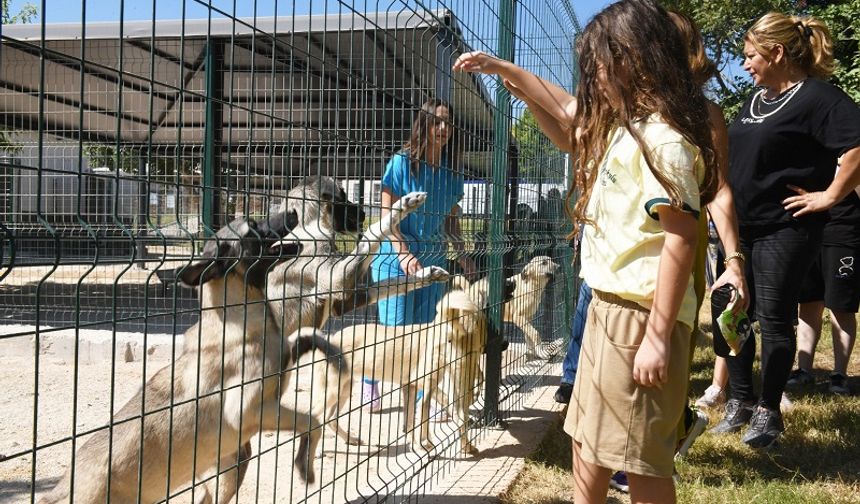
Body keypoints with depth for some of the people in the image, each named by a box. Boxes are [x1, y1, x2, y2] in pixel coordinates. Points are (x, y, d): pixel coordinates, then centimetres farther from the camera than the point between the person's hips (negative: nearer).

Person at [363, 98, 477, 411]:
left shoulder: (451, 173, 7)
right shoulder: (402, 163, -7)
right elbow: (387, 215, -9)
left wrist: (463, 255, 2)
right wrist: (404, 254, -21)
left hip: (434, 260, 4)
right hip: (397, 259, -4)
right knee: (396, 328, -3)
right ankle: (369, 380, 21)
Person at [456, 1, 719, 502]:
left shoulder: (663, 139, -18)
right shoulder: (620, 124, 12)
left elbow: (681, 239, -22)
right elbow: (566, 110, 30)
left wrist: (658, 336, -23)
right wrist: (504, 69, 27)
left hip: (641, 315, -10)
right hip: (608, 303, 10)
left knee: (642, 458, 1)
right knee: (588, 437, 21)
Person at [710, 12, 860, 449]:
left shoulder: (816, 97, -13)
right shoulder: (757, 98, 13)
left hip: (784, 229, -8)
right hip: (740, 228, 8)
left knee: (774, 319, 1)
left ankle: (768, 412, 14)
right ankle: (739, 402, 22)